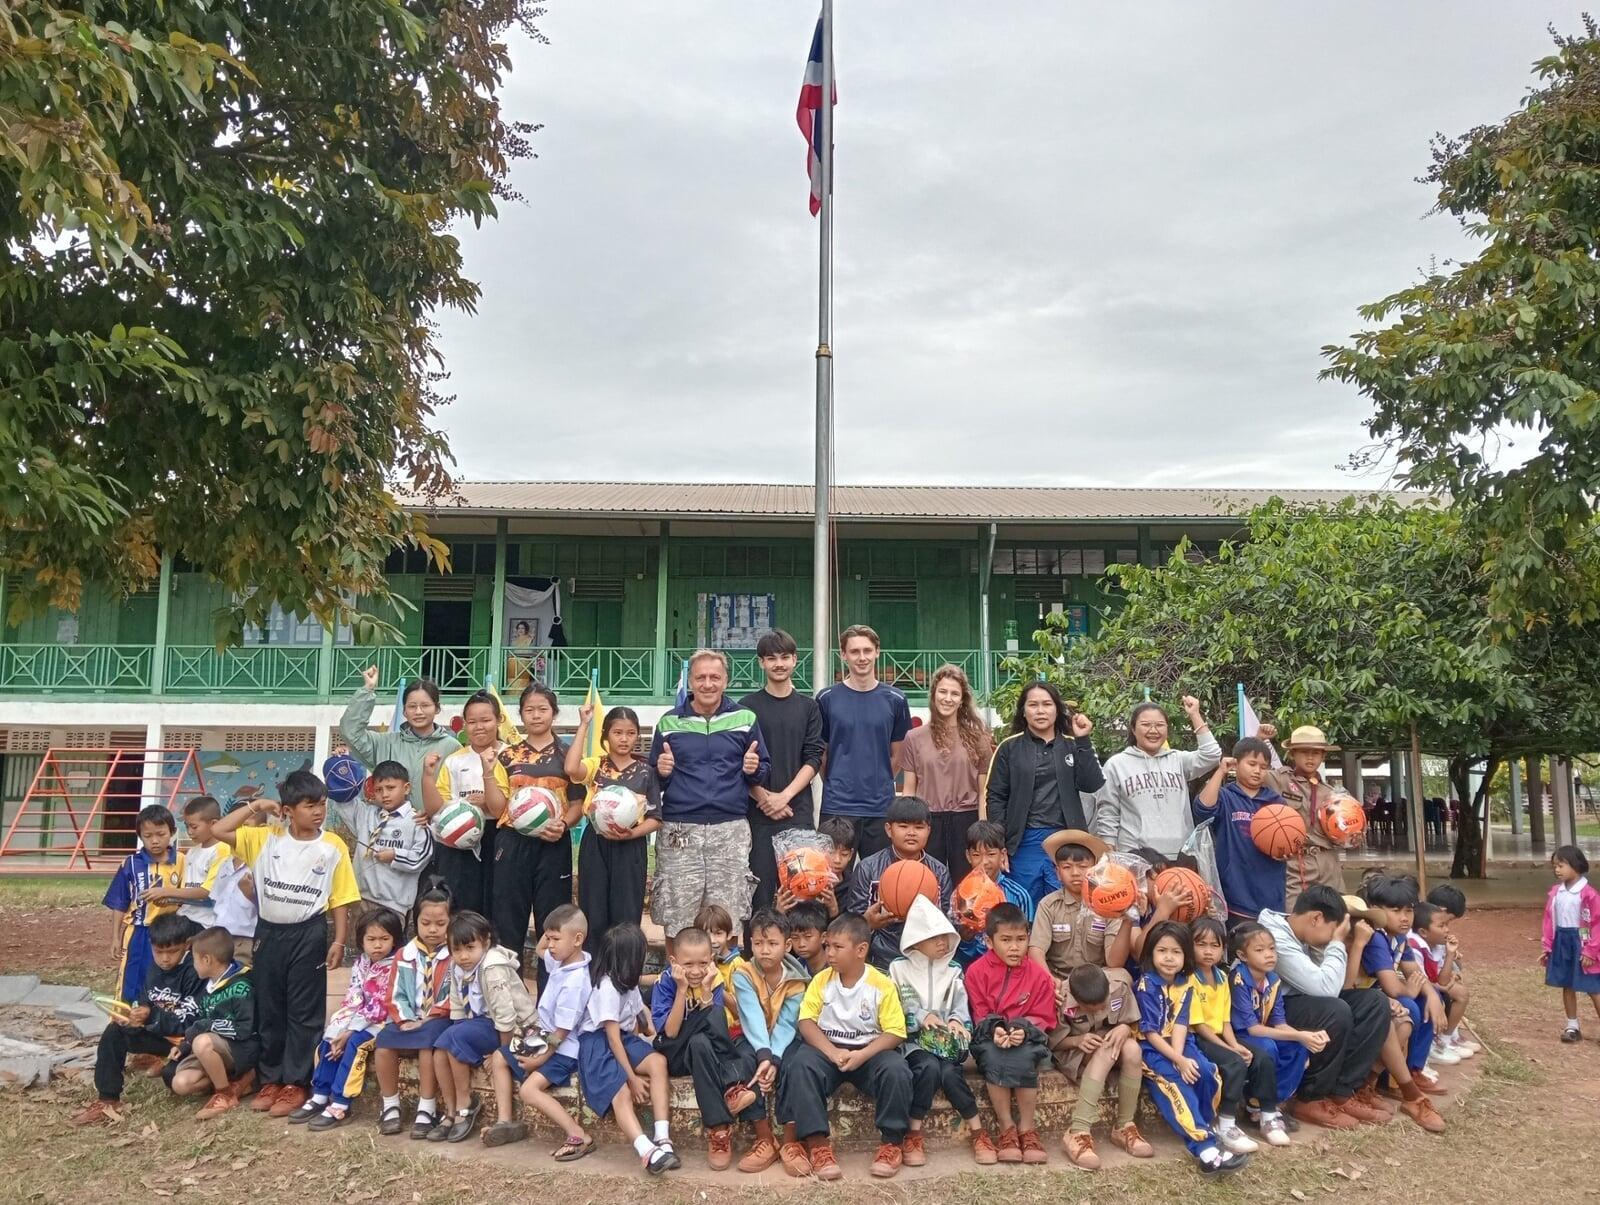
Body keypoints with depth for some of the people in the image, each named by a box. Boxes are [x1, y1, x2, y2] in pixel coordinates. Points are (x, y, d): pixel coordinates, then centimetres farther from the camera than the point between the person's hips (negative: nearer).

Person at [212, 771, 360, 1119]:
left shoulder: (333, 847, -6)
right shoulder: (266, 838, 0)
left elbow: (339, 900, -2)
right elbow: (220, 831, -4)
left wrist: (338, 941, -7)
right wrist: (255, 806, -7)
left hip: (309, 935, -3)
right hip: (269, 932, 3)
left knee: (304, 1013, 3)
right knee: (269, 1010, 13)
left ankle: (297, 1083, 13)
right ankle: (271, 1079, 26)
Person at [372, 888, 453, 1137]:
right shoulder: (405, 955, 10)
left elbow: (453, 998, -9)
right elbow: (395, 995, 6)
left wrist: (427, 1020, -15)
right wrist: (405, 1020, -11)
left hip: (439, 1020, -4)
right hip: (408, 1019, 4)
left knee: (427, 1044, -34)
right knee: (383, 1045, -22)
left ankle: (427, 1109, -21)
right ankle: (390, 1106, -4)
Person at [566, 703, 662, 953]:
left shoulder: (645, 771, 3)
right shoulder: (596, 765, 2)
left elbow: (655, 818, 1)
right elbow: (571, 768, -22)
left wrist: (632, 833, -18)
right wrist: (583, 725, -16)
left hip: (631, 848, 0)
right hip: (596, 845, 0)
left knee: (626, 917, 4)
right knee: (594, 915, 5)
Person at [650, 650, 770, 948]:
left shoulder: (745, 719, 8)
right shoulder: (669, 722, 10)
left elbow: (764, 771, 13)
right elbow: (653, 781, 13)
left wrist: (754, 769, -9)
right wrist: (661, 773, -9)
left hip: (731, 830, 0)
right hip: (679, 831, 0)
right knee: (675, 919, 1)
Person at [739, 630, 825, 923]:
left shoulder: (808, 707, 9)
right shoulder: (748, 706, 5)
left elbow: (813, 758, 2)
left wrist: (784, 795, -10)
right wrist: (764, 798, -10)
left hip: (798, 810, 1)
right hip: (758, 811, -1)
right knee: (760, 886, -1)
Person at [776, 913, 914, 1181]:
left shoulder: (882, 984, -6)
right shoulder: (821, 980, 0)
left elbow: (895, 1032, -8)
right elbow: (806, 1021, -5)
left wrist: (862, 1055, -23)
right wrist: (833, 1053, -21)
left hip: (870, 1050, -1)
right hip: (827, 1048, 1)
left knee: (896, 1069, -32)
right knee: (800, 1065, -31)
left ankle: (892, 1142, -13)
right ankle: (817, 1143, -25)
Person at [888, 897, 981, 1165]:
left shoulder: (953, 971, 10)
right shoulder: (899, 969, 2)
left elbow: (961, 1006, 3)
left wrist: (956, 1020, -19)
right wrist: (921, 1017, -16)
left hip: (945, 1041, 2)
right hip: (912, 1040, -2)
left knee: (949, 1073, -29)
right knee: (929, 1067, -33)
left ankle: (977, 1132, -14)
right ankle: (914, 1135, -22)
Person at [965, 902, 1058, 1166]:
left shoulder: (1039, 975, 0)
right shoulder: (977, 971, -3)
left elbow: (1044, 1018, 1)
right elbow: (979, 1015, -2)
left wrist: (1023, 1030, -18)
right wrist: (994, 1030, -22)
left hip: (1027, 1037, 0)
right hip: (990, 1037, 0)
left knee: (1023, 1057, -33)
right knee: (993, 1056, -34)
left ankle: (1027, 1128, -15)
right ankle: (1007, 1128, -19)